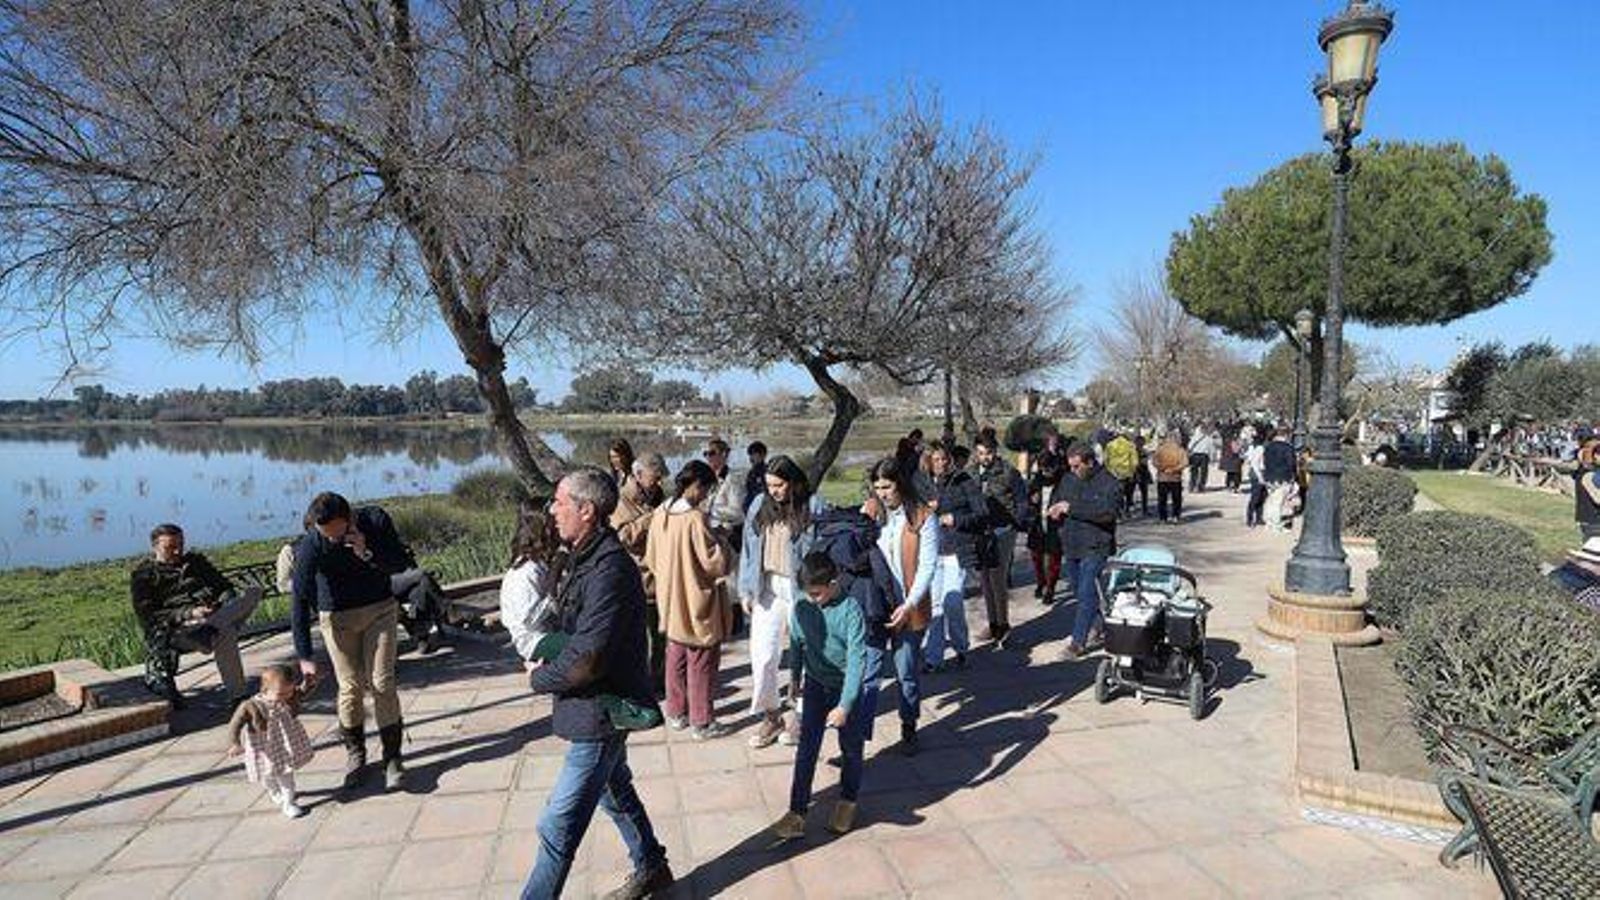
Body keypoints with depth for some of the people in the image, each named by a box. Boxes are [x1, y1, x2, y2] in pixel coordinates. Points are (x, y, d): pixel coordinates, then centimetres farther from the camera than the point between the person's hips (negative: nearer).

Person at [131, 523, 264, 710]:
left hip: (213, 614, 5)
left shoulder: (195, 561, 26)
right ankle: (237, 696, -34)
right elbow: (148, 616, -3)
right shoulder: (143, 574, 9)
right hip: (178, 629, -5)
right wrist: (189, 614, -18)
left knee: (253, 592, -19)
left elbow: (224, 585, 22)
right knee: (225, 633, -37)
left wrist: (225, 602, -3)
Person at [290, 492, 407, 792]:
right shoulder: (309, 546, -19)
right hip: (337, 618, 0)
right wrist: (305, 657, -20)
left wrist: (366, 554, -31)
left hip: (380, 609, 0)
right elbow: (300, 601, -17)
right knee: (350, 686, 1)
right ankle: (354, 753, 23)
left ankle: (392, 757, 4)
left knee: (382, 684, -3)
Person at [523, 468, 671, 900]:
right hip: (600, 707, 10)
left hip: (602, 712, -10)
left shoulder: (610, 570, -28)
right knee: (615, 792, 26)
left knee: (559, 826, -1)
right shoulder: (585, 558, 4)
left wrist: (538, 679, -12)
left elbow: (584, 662, -29)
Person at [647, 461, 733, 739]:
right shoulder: (695, 518, -24)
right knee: (701, 663, 6)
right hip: (697, 602, -7)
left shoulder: (660, 516, -1)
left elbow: (653, 560, 10)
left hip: (671, 601, 7)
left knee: (676, 659, 19)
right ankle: (702, 722, 16)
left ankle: (676, 713, 31)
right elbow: (716, 563, -21)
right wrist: (720, 542, -4)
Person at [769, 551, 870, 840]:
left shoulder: (851, 611, -24)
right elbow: (796, 645, 6)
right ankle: (797, 812, 8)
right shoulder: (801, 609, -11)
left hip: (846, 687, -3)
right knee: (806, 749, 0)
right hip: (816, 686, 3)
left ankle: (847, 802, 36)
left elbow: (857, 660, -25)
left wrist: (845, 706, -28)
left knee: (851, 749, 14)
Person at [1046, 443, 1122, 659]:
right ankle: (1100, 626, 36)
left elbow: (1107, 511, -27)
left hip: (1095, 548, -7)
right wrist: (1054, 510, -4)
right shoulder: (1068, 480, 9)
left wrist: (1072, 508, -27)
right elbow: (1055, 498, 21)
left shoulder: (1108, 484, -12)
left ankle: (1078, 640, -3)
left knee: (1087, 594, -9)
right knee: (1080, 592, 17)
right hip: (1071, 546, 7)